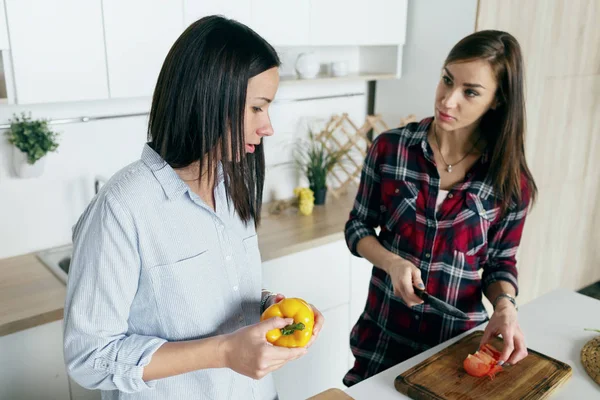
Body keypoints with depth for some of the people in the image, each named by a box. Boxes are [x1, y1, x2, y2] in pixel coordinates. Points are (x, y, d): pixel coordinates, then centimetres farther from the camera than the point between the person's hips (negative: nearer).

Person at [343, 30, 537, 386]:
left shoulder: (510, 181, -10)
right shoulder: (389, 149, -11)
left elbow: (501, 262, 1)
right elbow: (358, 227, -2)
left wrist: (505, 306, -19)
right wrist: (392, 262, -19)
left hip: (459, 340, 0)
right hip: (383, 332, 0)